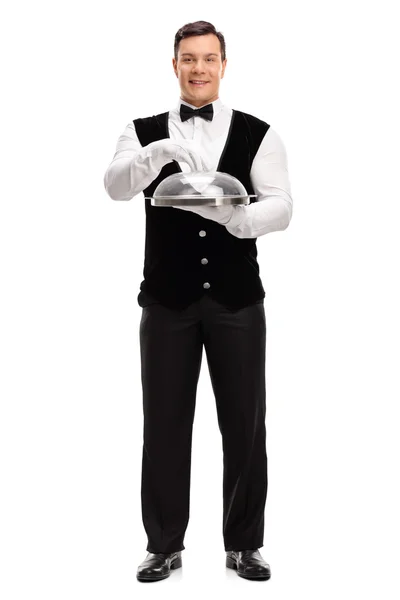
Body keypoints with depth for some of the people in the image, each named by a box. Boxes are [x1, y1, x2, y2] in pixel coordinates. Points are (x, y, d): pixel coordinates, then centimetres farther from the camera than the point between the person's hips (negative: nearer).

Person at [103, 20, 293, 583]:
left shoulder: (257, 133, 1)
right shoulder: (145, 132, 4)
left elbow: (280, 205, -9)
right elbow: (116, 184, -15)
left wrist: (239, 217, -31)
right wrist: (158, 153, -35)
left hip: (237, 299, 0)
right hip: (167, 299, 1)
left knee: (244, 424, 6)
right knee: (164, 424, 6)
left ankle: (244, 544, 20)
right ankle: (165, 544, 20)